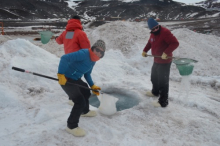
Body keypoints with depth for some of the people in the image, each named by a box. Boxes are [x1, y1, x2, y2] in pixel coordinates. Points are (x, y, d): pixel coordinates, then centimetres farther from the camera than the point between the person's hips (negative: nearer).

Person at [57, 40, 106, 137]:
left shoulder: (93, 60, 5)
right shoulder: (84, 53, -25)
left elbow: (87, 74, 16)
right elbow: (64, 58, -32)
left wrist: (92, 86, 11)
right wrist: (61, 75, -36)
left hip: (75, 79, 10)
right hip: (66, 79, -10)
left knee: (86, 92, 27)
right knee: (80, 101, -12)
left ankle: (85, 111, 55)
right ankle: (71, 126, 8)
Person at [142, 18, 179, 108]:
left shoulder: (165, 32, -22)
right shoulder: (153, 33, 5)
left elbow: (175, 43, -28)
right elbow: (150, 42, 23)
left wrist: (166, 53, -33)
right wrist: (145, 50, 12)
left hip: (164, 62, -9)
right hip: (156, 61, 9)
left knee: (163, 82, -2)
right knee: (154, 77, 26)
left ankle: (163, 102, 11)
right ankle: (155, 92, 50)